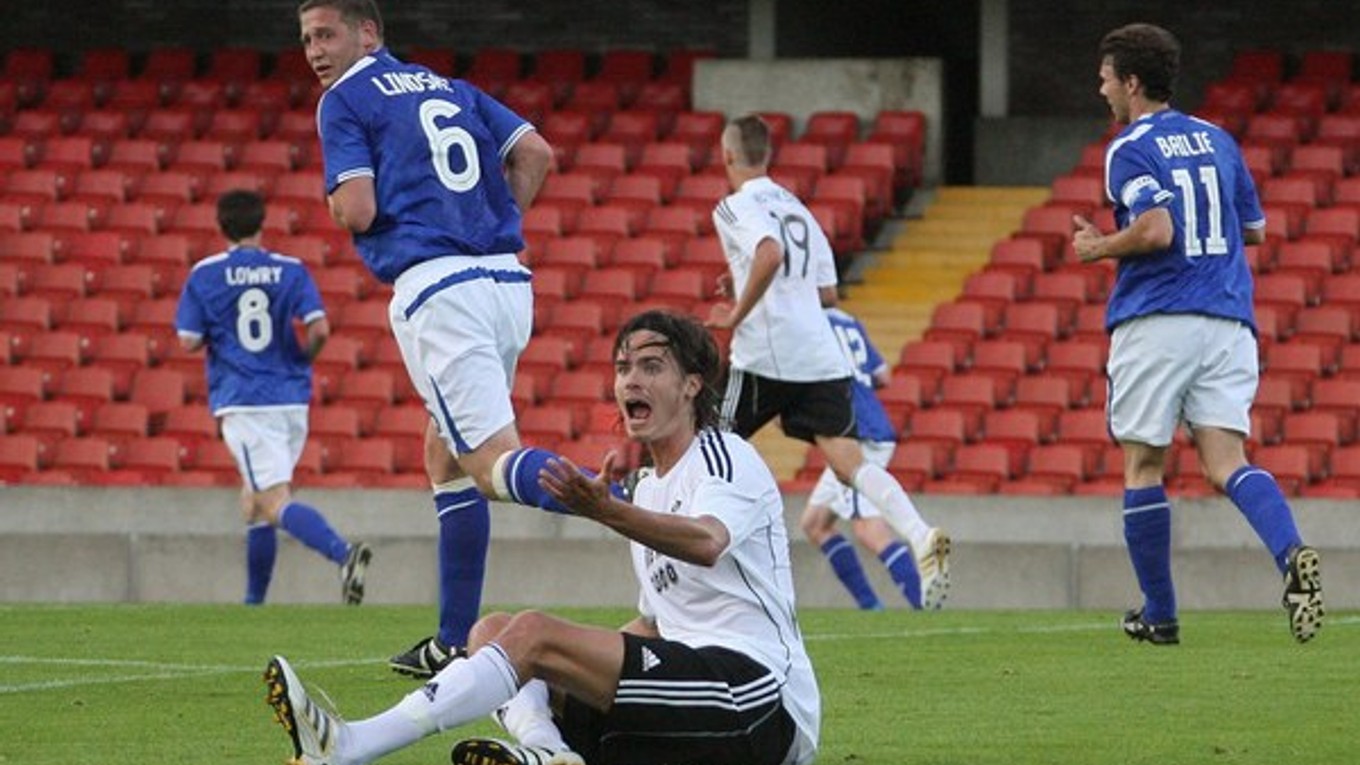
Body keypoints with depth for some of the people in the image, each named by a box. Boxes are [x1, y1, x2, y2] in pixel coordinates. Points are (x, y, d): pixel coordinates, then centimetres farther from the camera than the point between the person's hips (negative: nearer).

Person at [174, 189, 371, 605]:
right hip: (292, 400, 4)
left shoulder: (205, 275, 0)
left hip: (241, 403, -4)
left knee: (276, 503, -13)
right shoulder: (291, 270, 5)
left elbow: (188, 341, -2)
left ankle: (342, 552, -40)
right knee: (254, 500, 20)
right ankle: (254, 601, 20)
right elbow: (320, 329, -5)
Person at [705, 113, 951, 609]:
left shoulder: (737, 207, -1)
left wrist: (737, 313, -12)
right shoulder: (797, 208, 23)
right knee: (847, 460, -7)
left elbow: (770, 254, -22)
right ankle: (921, 537, -30)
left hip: (764, 354, -6)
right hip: (821, 358, 6)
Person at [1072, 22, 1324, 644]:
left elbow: (1156, 229, -19)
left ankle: (1159, 615, 12)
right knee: (1225, 462, -5)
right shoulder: (1217, 140, 15)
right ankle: (1292, 555, -33)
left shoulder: (1131, 149, -5)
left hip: (1155, 322, -5)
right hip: (1227, 321, 5)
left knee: (1144, 468, 7)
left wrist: (1098, 248, -3)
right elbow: (1254, 228, 22)